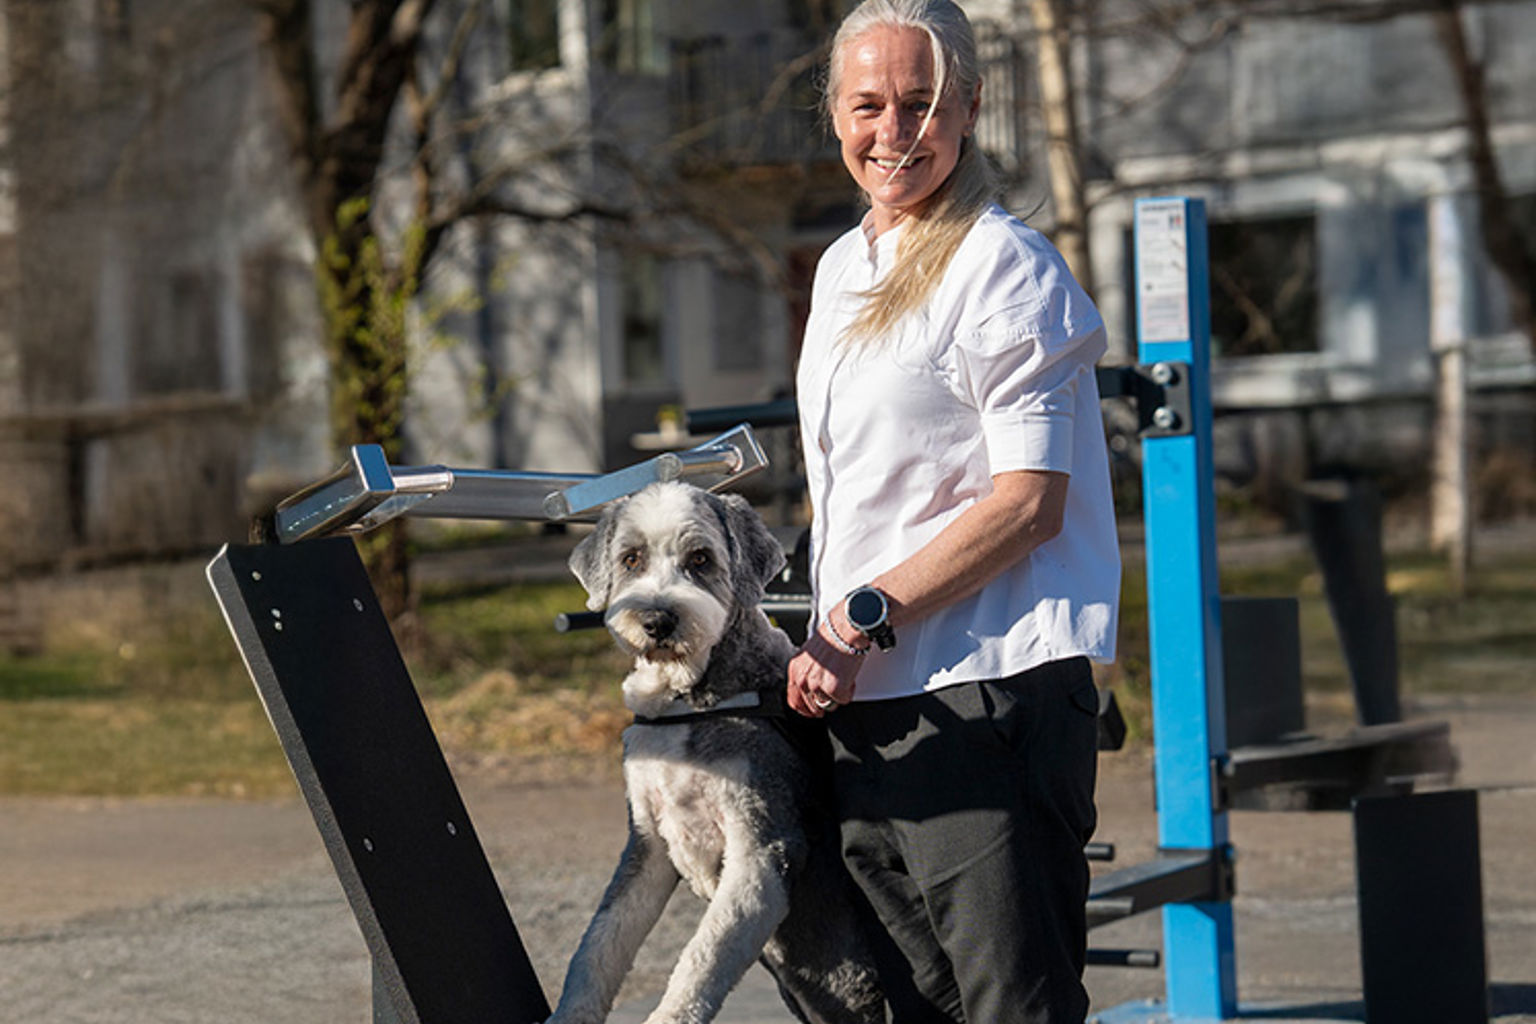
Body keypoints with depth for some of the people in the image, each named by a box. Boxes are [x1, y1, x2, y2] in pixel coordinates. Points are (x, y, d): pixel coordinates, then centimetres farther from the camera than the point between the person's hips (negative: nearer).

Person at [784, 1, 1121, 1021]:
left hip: (986, 691, -8)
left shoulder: (1006, 268, -8)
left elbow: (1028, 503, -15)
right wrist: (826, 649, 15)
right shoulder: (842, 269, 18)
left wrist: (870, 616, -16)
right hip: (865, 700, 9)